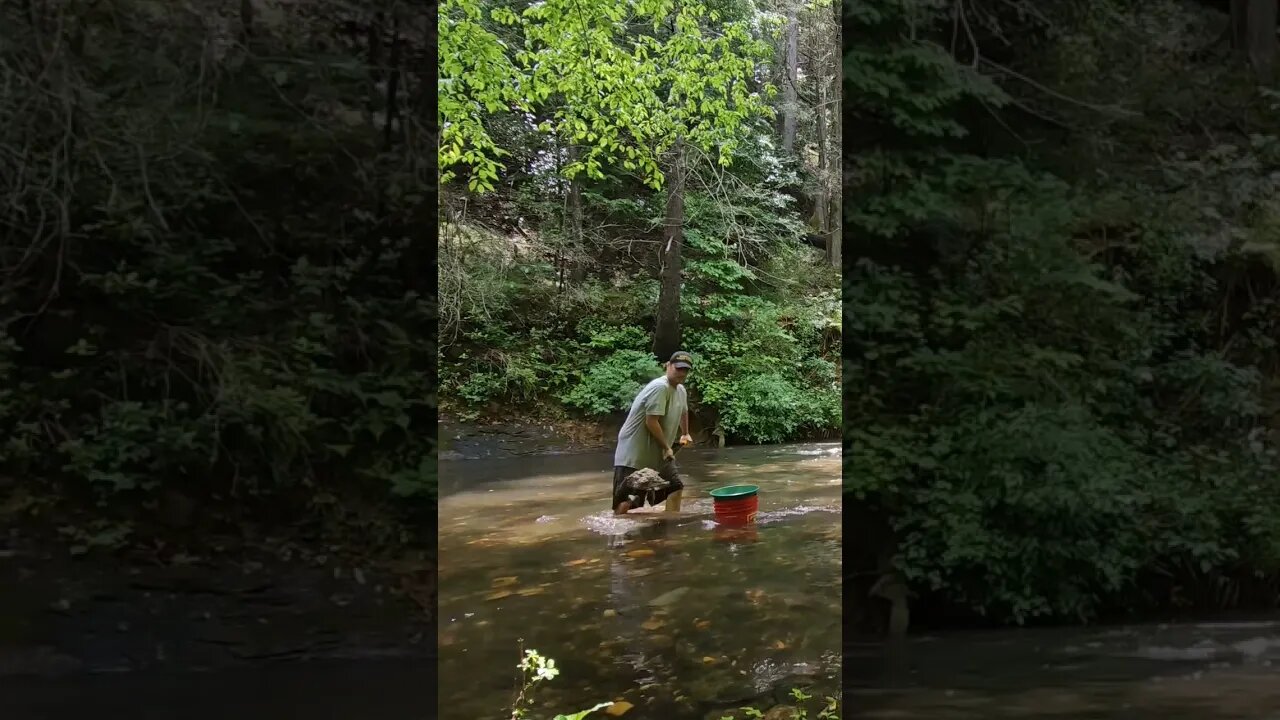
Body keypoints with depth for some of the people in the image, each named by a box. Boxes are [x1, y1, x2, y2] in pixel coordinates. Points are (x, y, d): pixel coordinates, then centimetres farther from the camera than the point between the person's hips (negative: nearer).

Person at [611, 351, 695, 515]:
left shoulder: (681, 390, 10)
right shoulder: (660, 387, -21)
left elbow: (683, 412, 33)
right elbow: (651, 421, -24)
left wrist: (685, 434, 44)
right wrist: (667, 447, -14)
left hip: (658, 453, 10)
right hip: (634, 453, -10)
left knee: (676, 487, 10)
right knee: (627, 500, -13)